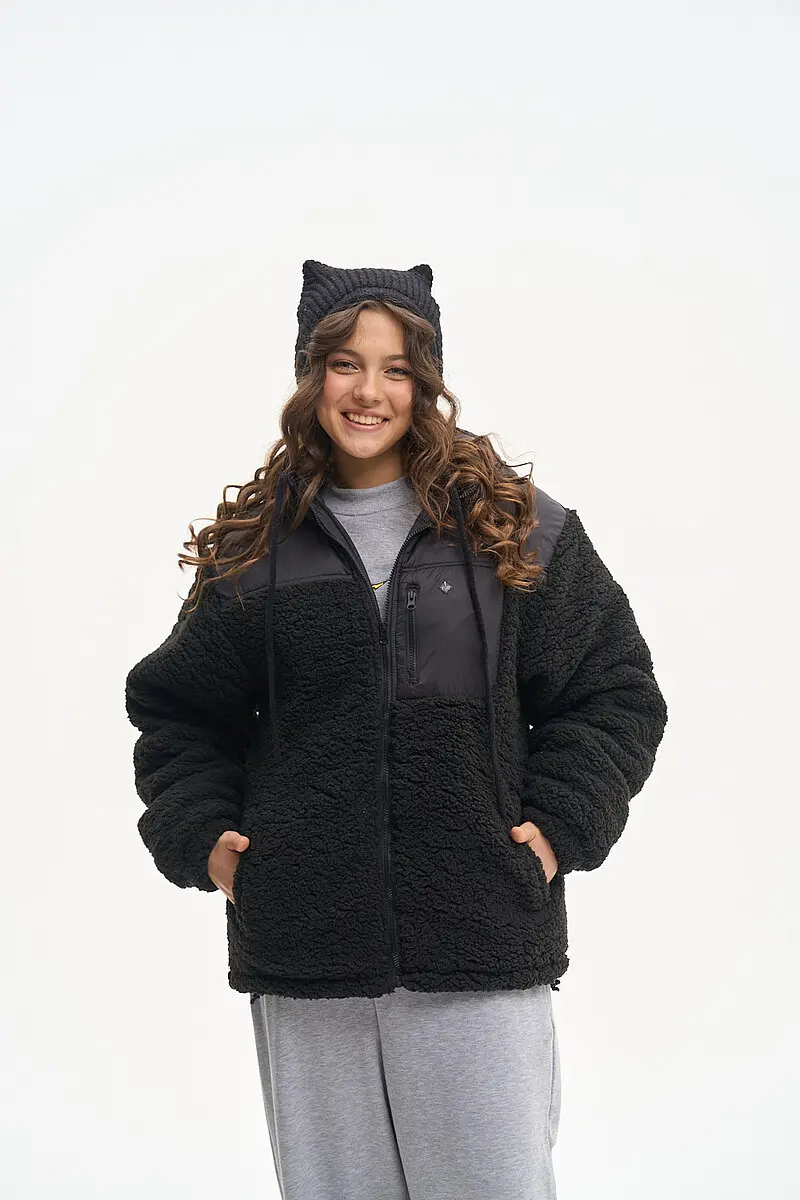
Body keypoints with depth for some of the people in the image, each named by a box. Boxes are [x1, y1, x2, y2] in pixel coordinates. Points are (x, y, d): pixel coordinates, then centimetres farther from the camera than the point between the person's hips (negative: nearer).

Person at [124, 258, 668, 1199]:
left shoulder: (516, 530, 5)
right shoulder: (254, 545, 10)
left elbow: (615, 692, 9)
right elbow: (175, 707, 18)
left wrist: (562, 825, -3)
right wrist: (199, 835, 4)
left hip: (480, 947, -1)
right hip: (304, 951, 2)